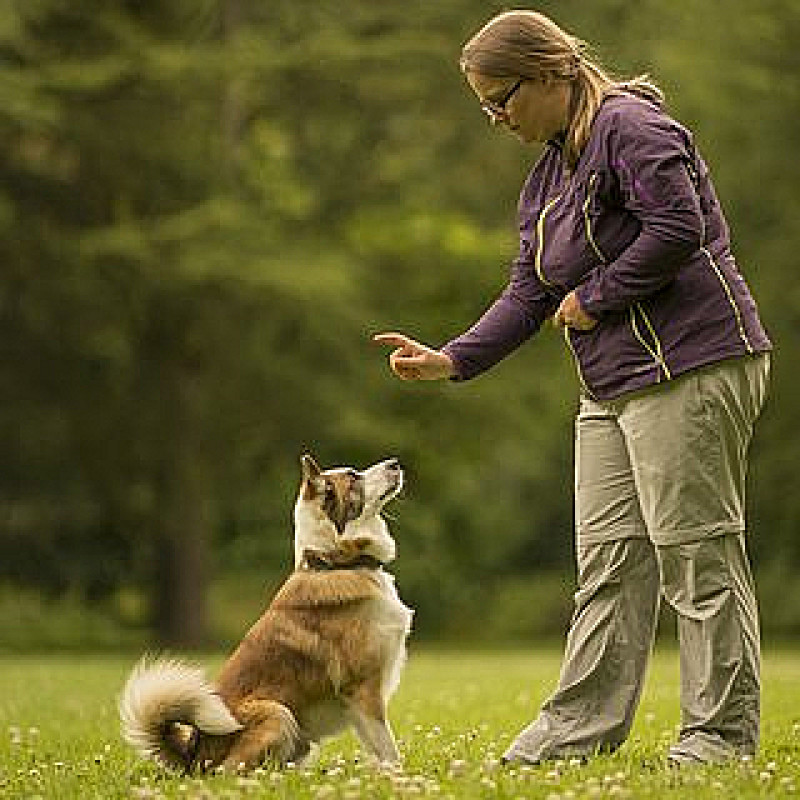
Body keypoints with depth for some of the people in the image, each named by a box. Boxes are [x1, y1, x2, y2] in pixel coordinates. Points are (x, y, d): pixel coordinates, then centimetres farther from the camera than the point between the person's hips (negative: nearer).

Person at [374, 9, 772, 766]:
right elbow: (529, 293, 17)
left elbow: (679, 228, -21)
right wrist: (450, 359, 4)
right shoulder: (548, 171, 19)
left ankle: (722, 733, 1)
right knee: (608, 558, 9)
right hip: (613, 385, 10)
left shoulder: (631, 127, -10)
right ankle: (580, 727, 13)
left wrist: (595, 295, -12)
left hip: (690, 368, -10)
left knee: (697, 550, -5)